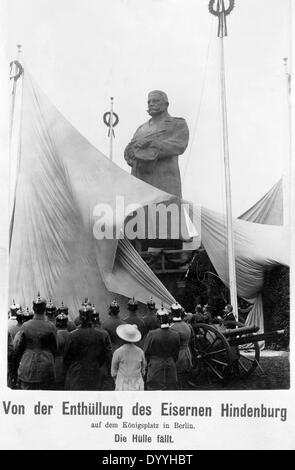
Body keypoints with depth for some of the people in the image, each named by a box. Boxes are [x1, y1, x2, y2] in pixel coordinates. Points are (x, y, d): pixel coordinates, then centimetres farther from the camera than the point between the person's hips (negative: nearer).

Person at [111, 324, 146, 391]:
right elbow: (143, 371, 7)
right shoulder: (140, 352, -3)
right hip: (137, 387, 2)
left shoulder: (118, 352, -11)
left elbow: (114, 372, -2)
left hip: (123, 386, -2)